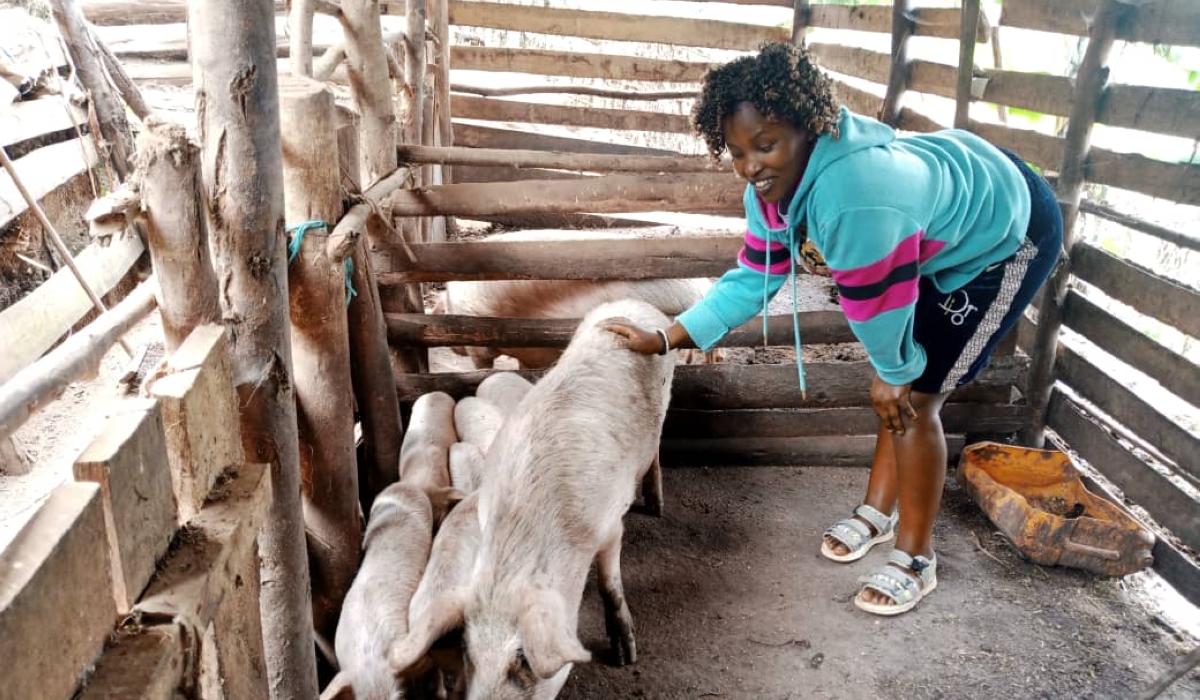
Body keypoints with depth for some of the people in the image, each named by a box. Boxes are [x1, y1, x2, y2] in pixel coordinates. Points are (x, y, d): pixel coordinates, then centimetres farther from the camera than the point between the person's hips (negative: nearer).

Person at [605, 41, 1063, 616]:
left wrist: (895, 371, -10)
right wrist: (663, 339, -10)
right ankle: (879, 511, 34)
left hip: (1008, 238, -8)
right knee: (897, 388, 14)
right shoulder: (778, 181, -14)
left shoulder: (852, 193, -43)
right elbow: (753, 278, -7)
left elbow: (880, 301, -30)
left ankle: (917, 561, 11)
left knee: (913, 399, -6)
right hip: (944, 235, 8)